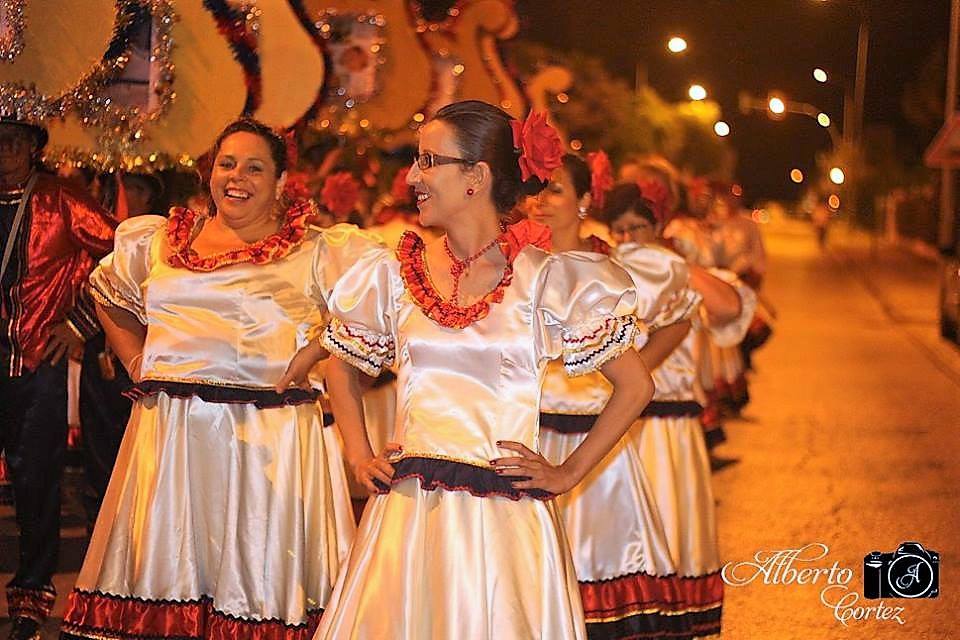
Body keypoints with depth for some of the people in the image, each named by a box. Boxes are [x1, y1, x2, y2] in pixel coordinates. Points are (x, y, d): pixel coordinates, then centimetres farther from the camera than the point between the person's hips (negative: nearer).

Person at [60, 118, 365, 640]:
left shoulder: (316, 252, 2)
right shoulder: (160, 241, 14)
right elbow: (108, 293, 29)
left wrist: (313, 356, -10)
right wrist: (134, 359, 16)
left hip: (268, 436, -3)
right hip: (168, 432, 4)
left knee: (257, 569, -2)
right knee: (166, 565, 5)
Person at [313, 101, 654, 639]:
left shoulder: (545, 280, -5)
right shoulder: (395, 275, 6)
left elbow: (636, 386, -1)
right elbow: (343, 369, 23)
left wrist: (568, 474, -1)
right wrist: (360, 457, 11)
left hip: (503, 521, -3)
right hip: (406, 514, 3)